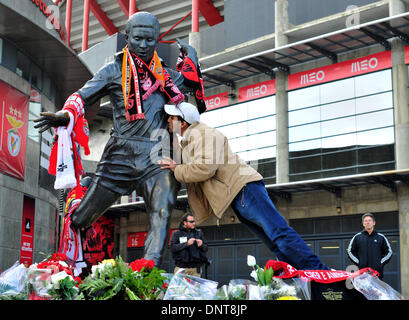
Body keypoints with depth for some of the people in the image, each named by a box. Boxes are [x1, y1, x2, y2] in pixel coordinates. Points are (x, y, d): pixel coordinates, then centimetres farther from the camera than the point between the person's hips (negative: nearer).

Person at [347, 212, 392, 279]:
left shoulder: (381, 237, 11)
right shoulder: (357, 237, 11)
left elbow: (389, 252, 16)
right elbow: (350, 251, 15)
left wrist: (381, 262, 3)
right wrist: (358, 262, 4)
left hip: (377, 271, 0)